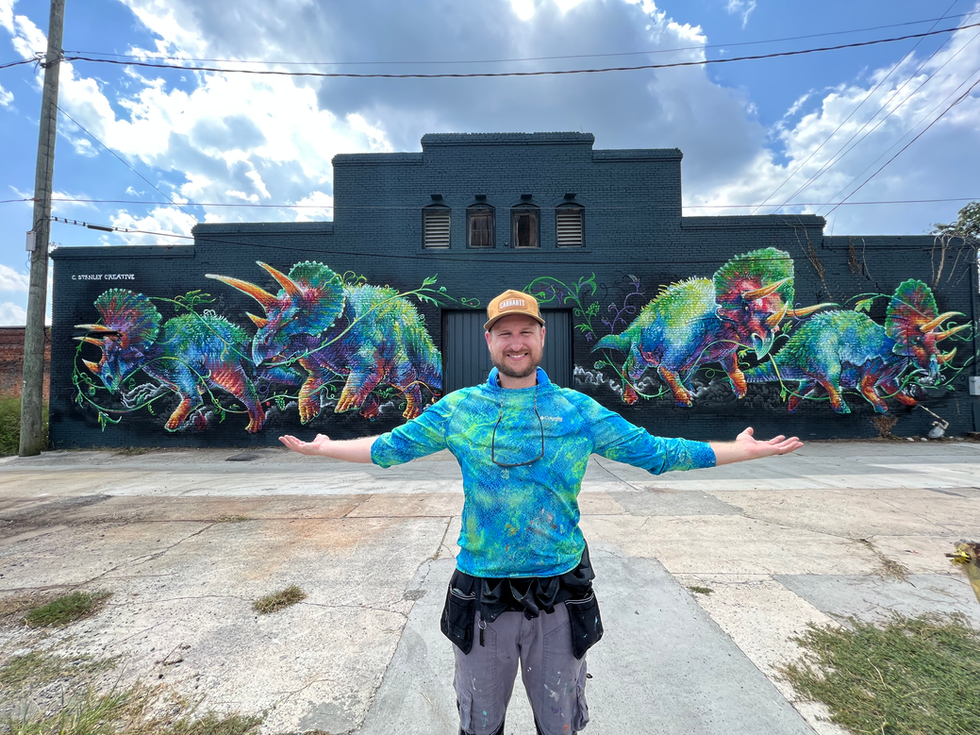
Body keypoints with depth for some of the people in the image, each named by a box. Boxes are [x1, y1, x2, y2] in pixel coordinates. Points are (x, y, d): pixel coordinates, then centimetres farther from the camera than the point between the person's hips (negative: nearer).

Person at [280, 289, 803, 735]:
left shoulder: (579, 411, -5)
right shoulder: (458, 409, -4)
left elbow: (655, 452, 1)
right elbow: (390, 447, 7)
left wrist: (744, 450, 3)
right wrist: (324, 447, 7)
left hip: (558, 599, 0)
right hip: (481, 596, 1)